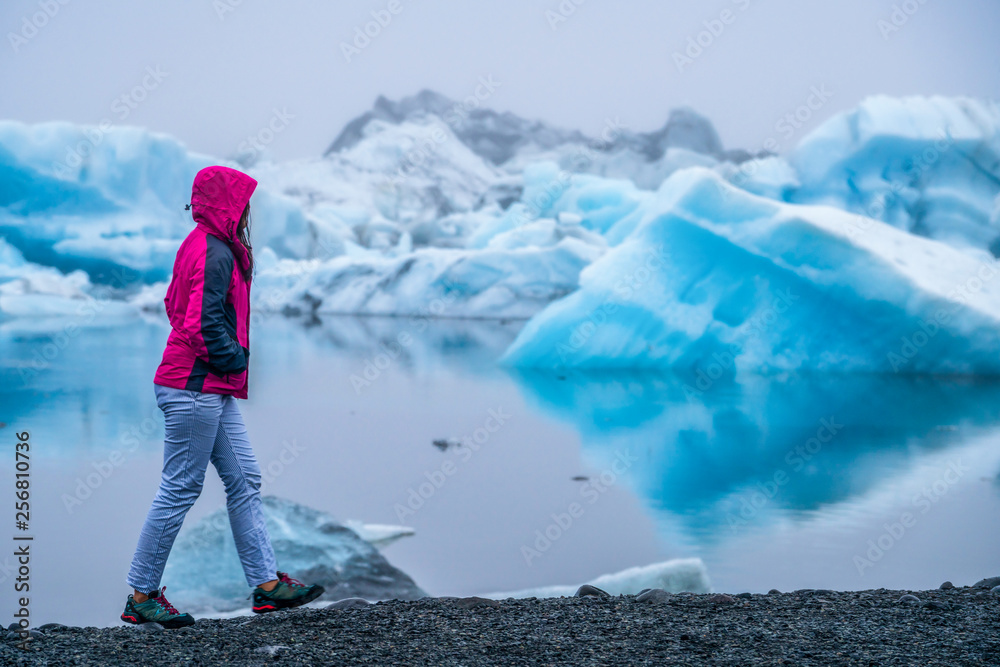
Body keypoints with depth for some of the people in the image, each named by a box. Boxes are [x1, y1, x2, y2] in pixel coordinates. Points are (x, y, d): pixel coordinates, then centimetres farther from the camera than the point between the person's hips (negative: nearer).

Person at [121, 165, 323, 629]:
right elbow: (205, 323, -24)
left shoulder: (199, 245, 15)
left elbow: (174, 305, 23)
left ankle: (266, 583, 13)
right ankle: (141, 597, 5)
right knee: (180, 490, -4)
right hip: (196, 387, -11)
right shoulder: (215, 253, -16)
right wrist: (236, 359, -9)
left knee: (244, 480, 10)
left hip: (213, 389, 11)